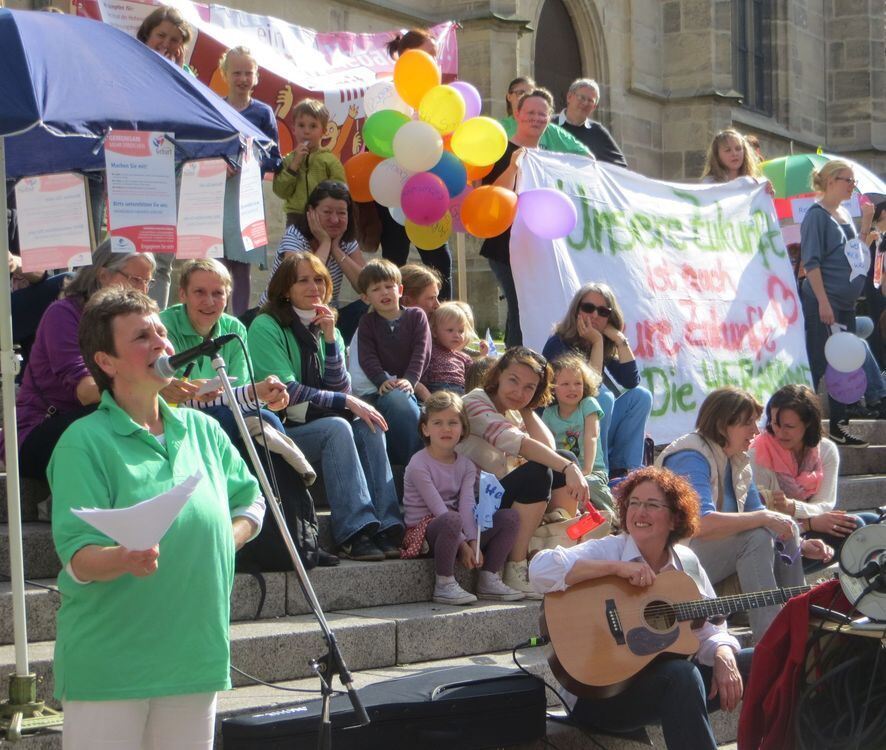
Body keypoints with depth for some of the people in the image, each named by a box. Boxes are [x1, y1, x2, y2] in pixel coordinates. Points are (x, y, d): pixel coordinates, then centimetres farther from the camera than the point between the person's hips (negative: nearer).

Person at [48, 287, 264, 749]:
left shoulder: (203, 430, 9)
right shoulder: (85, 442, -9)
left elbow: (250, 503, 21)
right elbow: (78, 558, -16)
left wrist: (221, 543, 3)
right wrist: (125, 559, -36)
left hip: (195, 656, 5)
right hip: (107, 668, -5)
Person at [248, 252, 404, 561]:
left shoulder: (325, 327, 14)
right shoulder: (267, 326, -6)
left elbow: (340, 389, 2)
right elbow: (284, 391, -15)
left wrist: (330, 337, -9)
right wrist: (347, 402, -18)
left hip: (313, 421, 6)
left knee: (368, 426, -21)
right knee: (337, 427, -31)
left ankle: (387, 527, -30)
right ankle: (354, 532, -38)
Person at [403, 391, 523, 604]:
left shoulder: (466, 465, 9)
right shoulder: (419, 464, -12)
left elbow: (468, 505, -5)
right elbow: (438, 508, -17)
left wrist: (474, 542, -19)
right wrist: (462, 545, -21)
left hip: (455, 531, 7)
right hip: (424, 528, -7)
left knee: (510, 516, -6)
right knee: (451, 520, -41)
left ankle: (489, 579, -3)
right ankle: (444, 585, -26)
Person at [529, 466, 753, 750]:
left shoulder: (687, 562, 8)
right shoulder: (607, 550, -9)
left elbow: (709, 631, 8)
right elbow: (541, 569, -27)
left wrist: (723, 658, -15)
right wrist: (617, 567, -28)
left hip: (671, 677, 6)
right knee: (681, 674, -35)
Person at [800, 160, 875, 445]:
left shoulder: (845, 213, 14)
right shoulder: (817, 215, -10)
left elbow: (855, 252, 19)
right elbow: (811, 261, -16)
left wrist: (866, 223, 6)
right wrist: (824, 302, -21)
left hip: (846, 304, 8)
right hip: (823, 303, -8)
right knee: (822, 366, -6)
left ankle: (838, 427, 18)